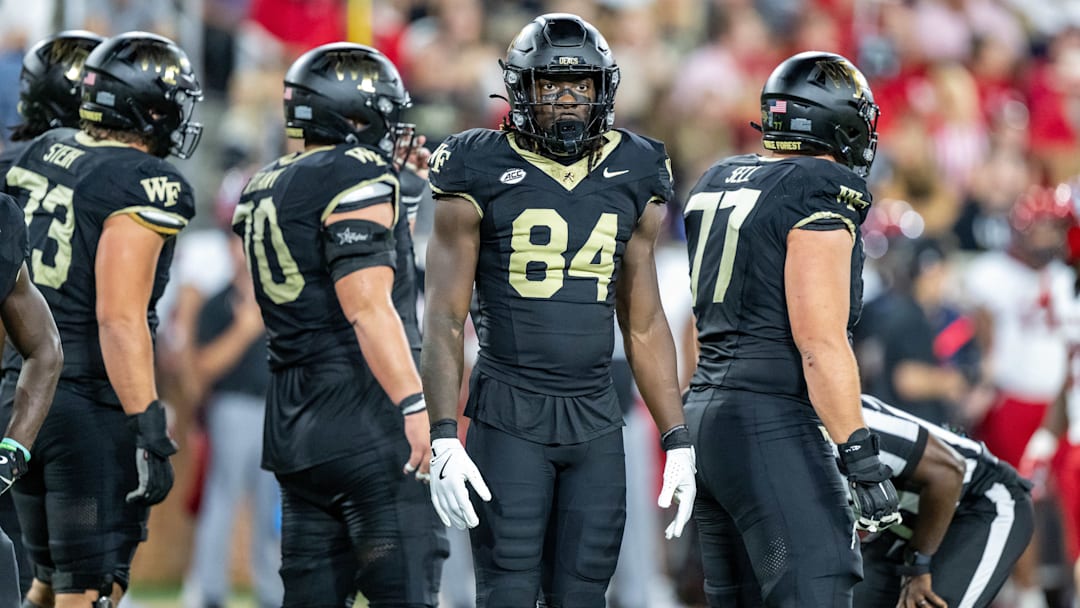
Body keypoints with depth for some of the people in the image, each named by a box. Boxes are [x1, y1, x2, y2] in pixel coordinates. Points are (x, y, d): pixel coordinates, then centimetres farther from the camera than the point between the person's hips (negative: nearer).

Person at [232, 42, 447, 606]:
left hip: (292, 426, 9)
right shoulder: (357, 179, -9)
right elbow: (367, 307, -17)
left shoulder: (263, 189, 17)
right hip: (364, 415, -9)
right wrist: (414, 406, -19)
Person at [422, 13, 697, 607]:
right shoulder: (480, 175, -3)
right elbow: (444, 319, -3)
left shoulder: (631, 177, 10)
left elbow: (644, 326, 15)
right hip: (509, 418, -4)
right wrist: (443, 439, -12)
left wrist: (676, 441, 10)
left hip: (595, 421, 4)